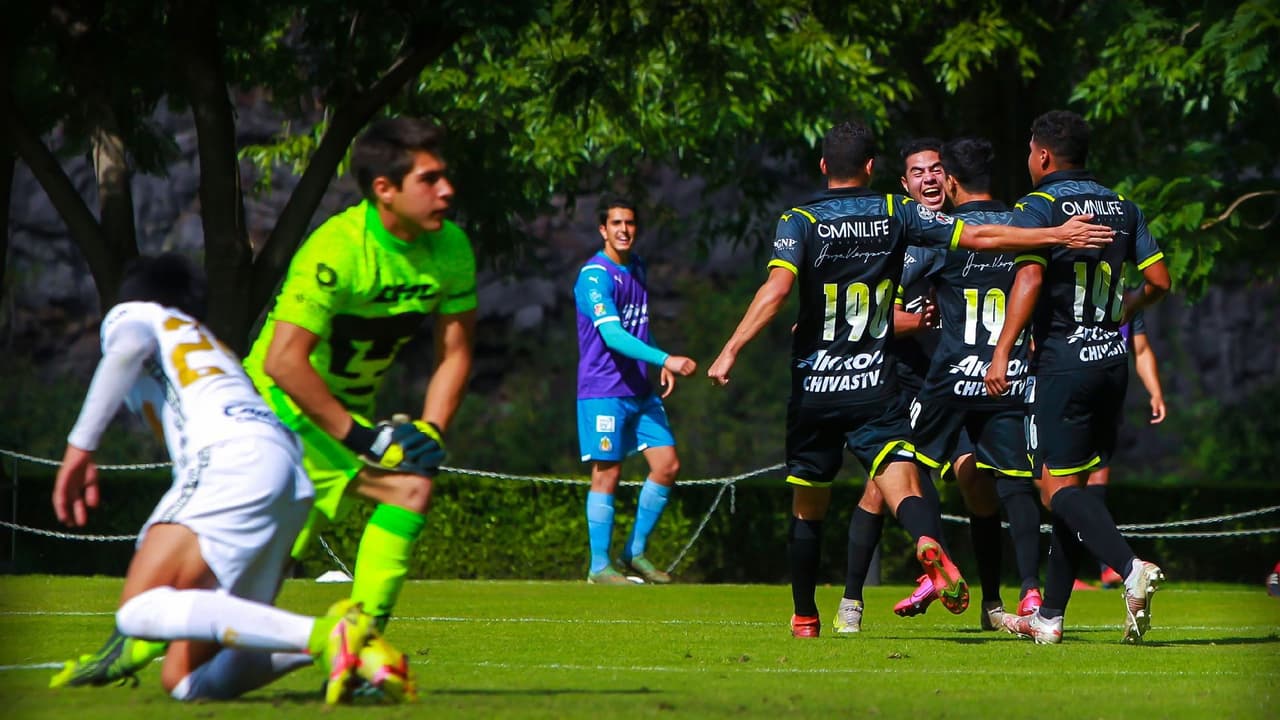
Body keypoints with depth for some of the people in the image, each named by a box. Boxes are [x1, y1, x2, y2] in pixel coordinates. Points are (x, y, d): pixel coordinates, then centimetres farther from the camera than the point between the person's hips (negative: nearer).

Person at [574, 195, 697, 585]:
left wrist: (661, 366, 12)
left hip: (641, 389, 8)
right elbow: (612, 334, -25)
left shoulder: (637, 268, 12)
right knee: (607, 474, -5)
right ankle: (599, 565, 3)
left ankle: (636, 552, 14)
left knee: (667, 464, 2)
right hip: (604, 391, -8)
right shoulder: (595, 275, -14)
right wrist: (664, 359, -33)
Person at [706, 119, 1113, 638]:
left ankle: (804, 618, 22)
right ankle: (930, 545, -45)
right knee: (902, 486, -13)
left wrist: (732, 350, -22)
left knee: (807, 509, 14)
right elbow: (976, 237, 0)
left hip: (813, 389, 0)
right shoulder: (896, 214, 2)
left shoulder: (800, 222, -3)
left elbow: (777, 287, -19)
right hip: (877, 390, 0)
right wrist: (1057, 235, 6)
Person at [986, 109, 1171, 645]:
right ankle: (1050, 616, 15)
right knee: (1075, 483, 13)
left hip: (1062, 360, -7)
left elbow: (1030, 279, -20)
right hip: (1113, 360, 7)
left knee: (1057, 488, -7)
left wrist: (1001, 353, -22)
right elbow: (1159, 281, 9)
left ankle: (1132, 568, -31)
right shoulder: (1123, 208, 11)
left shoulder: (1039, 208, -7)